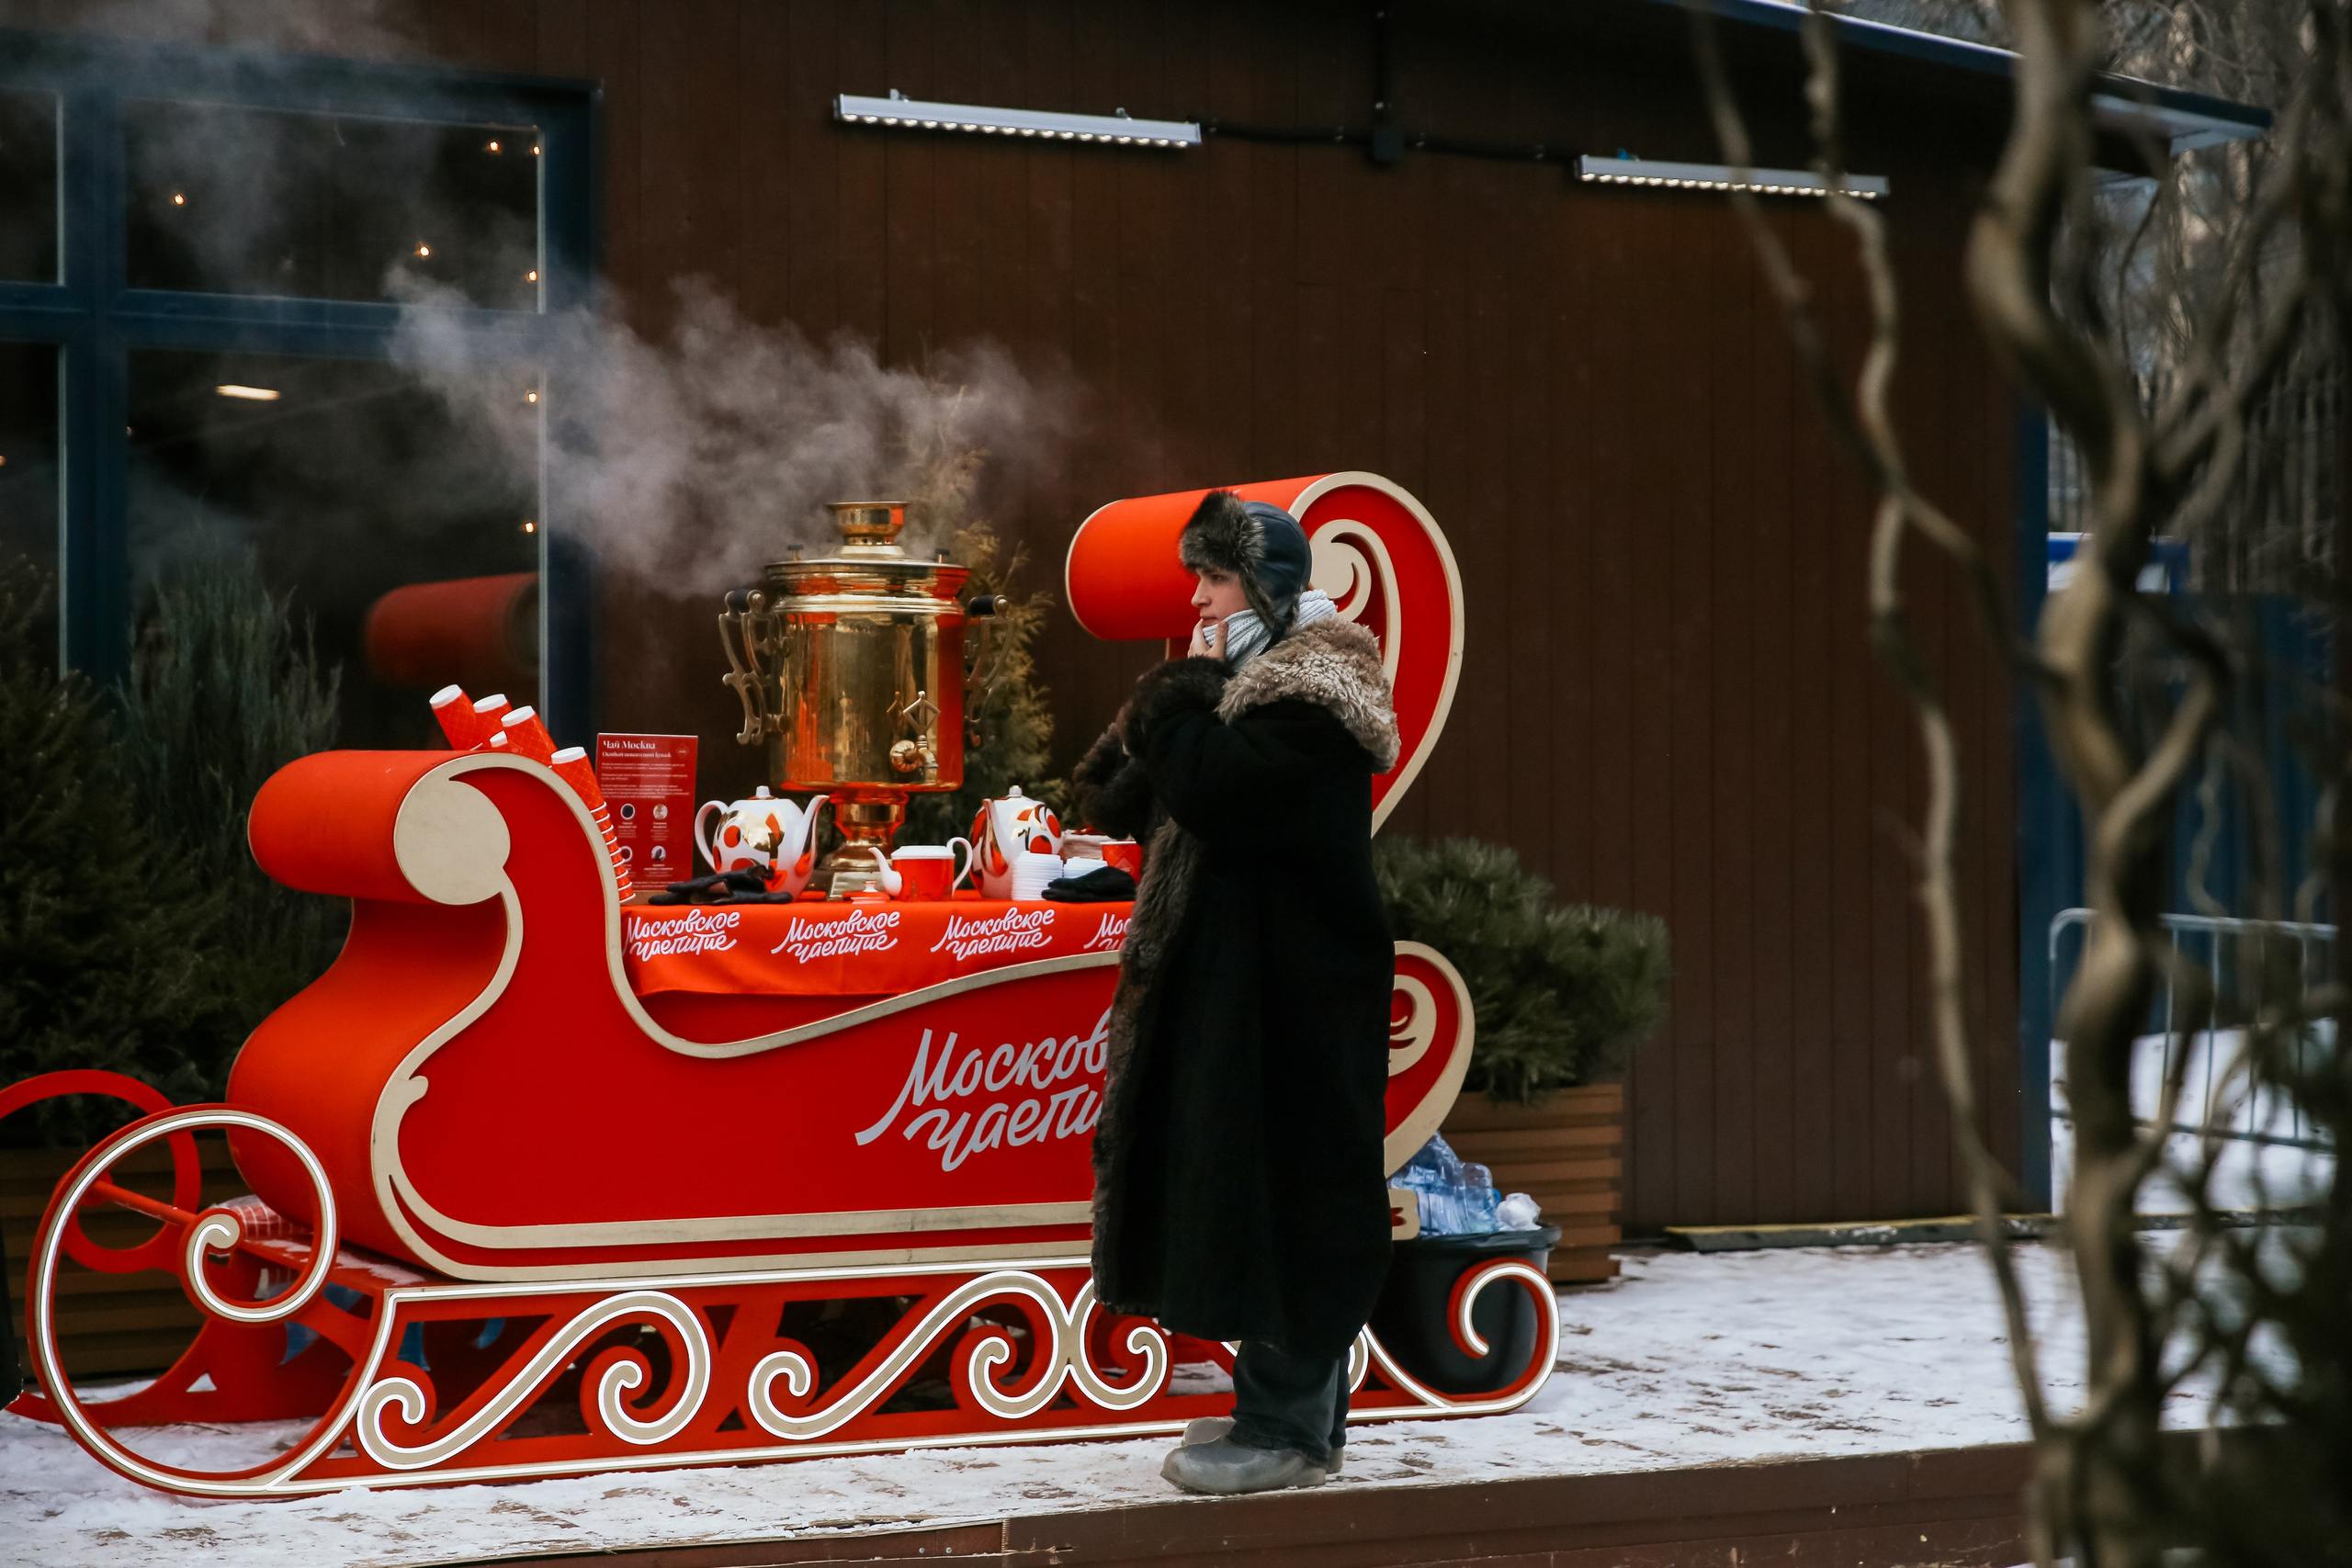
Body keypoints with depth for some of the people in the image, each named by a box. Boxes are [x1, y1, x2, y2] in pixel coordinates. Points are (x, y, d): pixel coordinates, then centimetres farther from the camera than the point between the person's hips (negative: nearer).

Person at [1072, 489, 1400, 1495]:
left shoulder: (1307, 695, -14)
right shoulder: (1254, 681, 16)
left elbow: (1209, 788, -28)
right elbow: (1119, 799, 14)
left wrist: (1188, 692, -13)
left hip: (1289, 998, -10)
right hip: (1236, 985, 10)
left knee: (1279, 1193, -5)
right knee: (1254, 1191, 13)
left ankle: (1288, 1429, 0)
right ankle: (1295, 1406, 21)